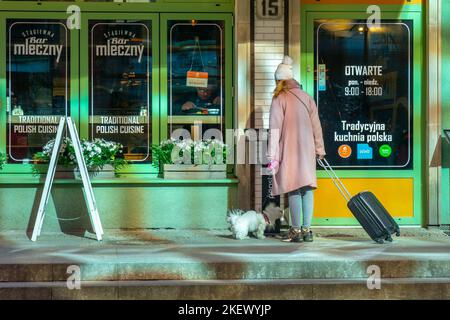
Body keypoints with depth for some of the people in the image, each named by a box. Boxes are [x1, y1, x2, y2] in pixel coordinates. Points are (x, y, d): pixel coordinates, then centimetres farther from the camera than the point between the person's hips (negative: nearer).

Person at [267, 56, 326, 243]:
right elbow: (316, 125, 11)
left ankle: (296, 231, 1)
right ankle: (307, 230, 10)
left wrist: (272, 155, -8)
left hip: (289, 149, -5)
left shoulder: (279, 99, -4)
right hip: (307, 149, 5)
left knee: (294, 189, -2)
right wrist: (319, 149, 19)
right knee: (307, 188, 7)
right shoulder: (306, 97, 11)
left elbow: (275, 128, -9)